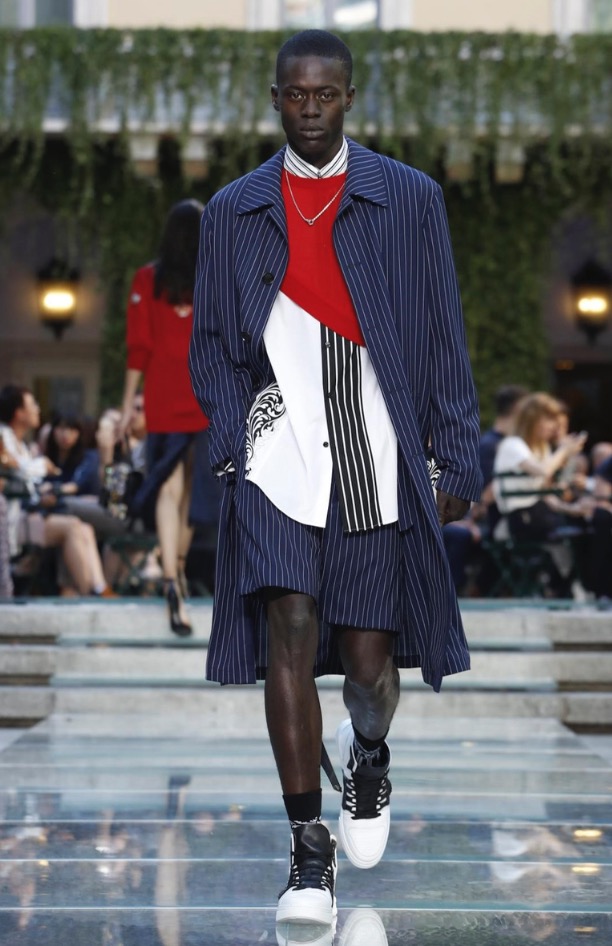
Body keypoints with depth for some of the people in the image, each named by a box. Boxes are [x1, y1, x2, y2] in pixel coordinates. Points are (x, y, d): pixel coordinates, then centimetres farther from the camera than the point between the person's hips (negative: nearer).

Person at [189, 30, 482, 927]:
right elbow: (212, 343, 13)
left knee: (369, 659, 3)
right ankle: (310, 854, -6)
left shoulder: (410, 199, 6)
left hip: (380, 468, 0)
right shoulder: (232, 212, 9)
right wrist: (230, 441, -3)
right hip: (278, 464, 0)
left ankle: (369, 753, 40)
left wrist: (458, 457, 3)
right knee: (289, 639, -13)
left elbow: (444, 338, 7)